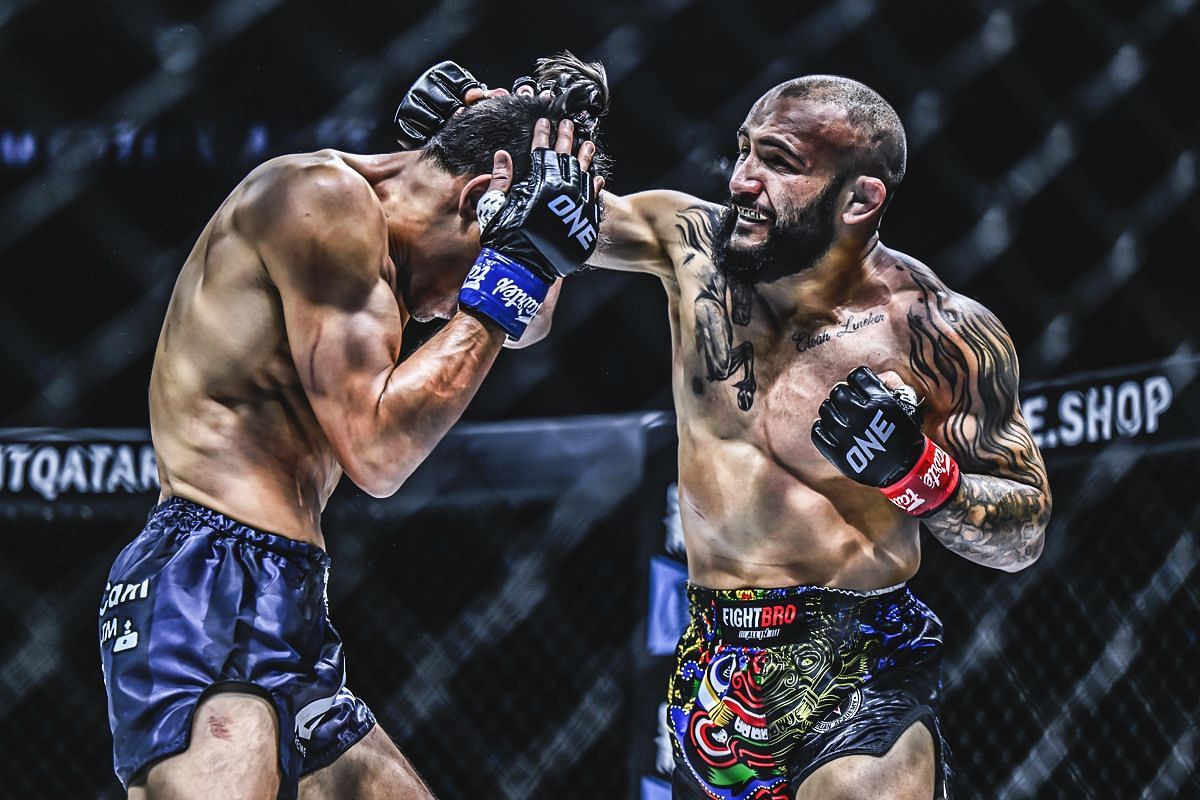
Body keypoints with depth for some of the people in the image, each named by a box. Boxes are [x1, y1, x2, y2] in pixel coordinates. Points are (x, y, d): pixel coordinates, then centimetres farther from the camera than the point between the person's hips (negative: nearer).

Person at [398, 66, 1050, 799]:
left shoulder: (937, 331, -12)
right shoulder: (693, 244, -1)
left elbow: (1026, 534, -6)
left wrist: (915, 471, -23)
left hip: (860, 678, -5)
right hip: (714, 675, 5)